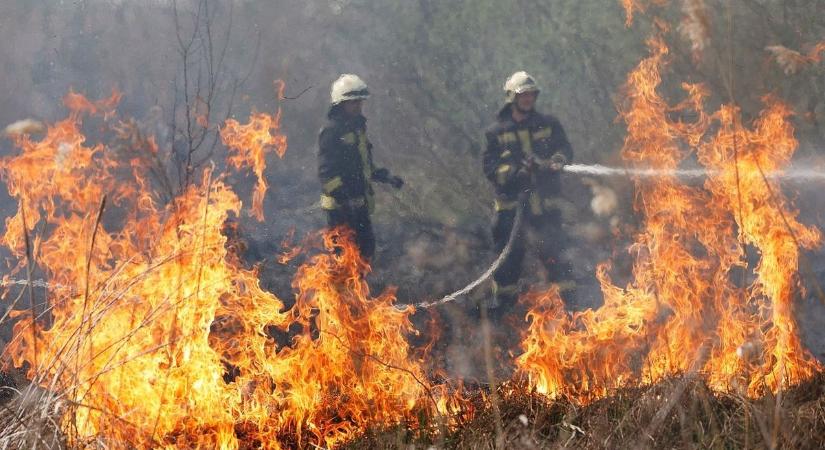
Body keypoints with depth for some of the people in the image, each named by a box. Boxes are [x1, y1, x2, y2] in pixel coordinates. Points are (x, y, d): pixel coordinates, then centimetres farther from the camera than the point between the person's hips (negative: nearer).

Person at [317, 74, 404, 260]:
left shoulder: (357, 127, 15)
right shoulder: (332, 131, -14)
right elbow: (326, 171, -21)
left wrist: (386, 177, 21)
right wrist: (344, 197, -29)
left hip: (358, 204, 9)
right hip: (340, 207, -9)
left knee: (366, 248, 14)